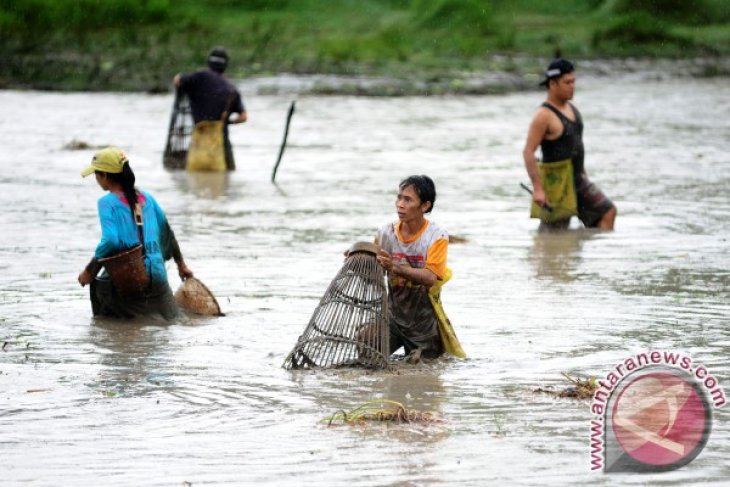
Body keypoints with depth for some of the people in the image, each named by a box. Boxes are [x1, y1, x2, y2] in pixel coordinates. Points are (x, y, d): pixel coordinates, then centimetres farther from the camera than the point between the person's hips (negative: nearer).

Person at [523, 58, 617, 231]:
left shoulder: (570, 108, 9)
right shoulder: (544, 115, -19)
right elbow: (528, 152, -24)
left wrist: (583, 174, 21)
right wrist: (537, 189, -29)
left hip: (577, 178, 8)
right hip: (557, 183, -8)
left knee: (608, 212, 2)